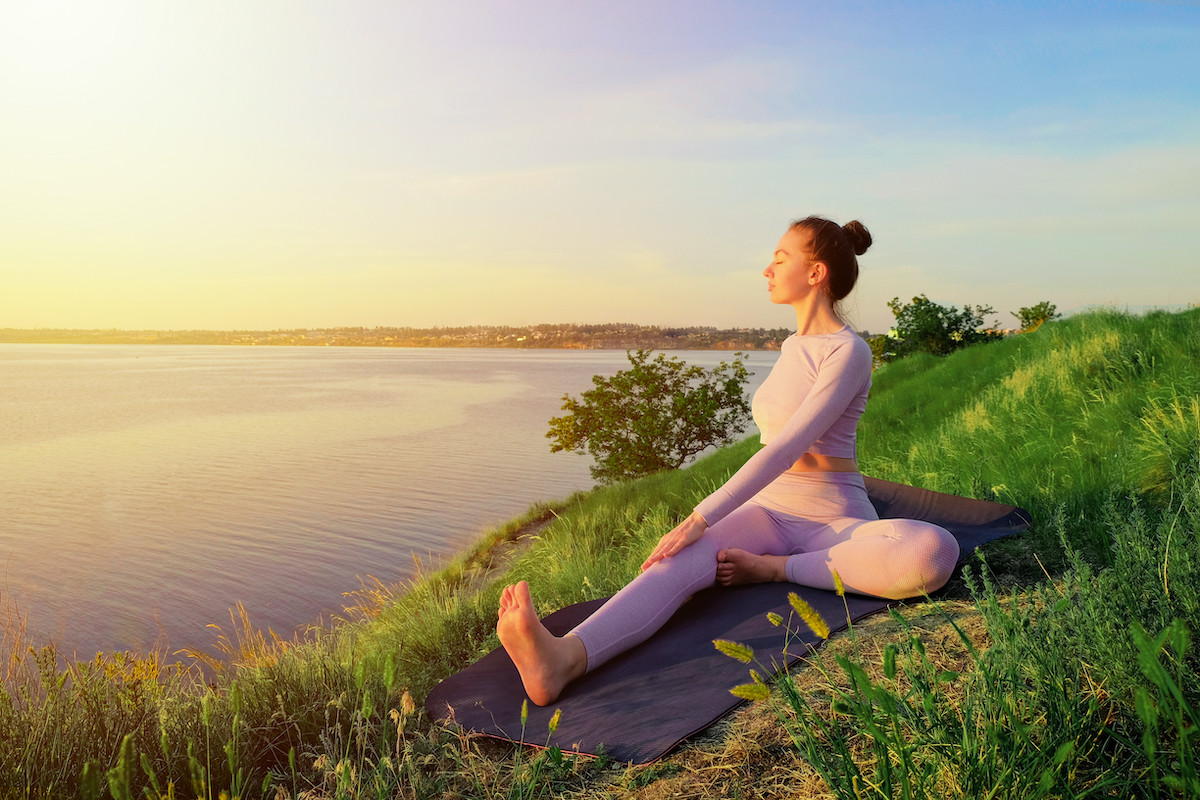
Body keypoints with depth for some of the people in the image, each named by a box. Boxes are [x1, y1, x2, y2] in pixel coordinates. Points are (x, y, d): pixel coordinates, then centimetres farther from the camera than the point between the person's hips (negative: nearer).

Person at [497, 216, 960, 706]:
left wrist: (700, 519, -28)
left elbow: (785, 448, -23)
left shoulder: (849, 351, -11)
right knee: (684, 563, -27)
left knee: (935, 553, -35)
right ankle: (566, 658, -52)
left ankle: (774, 568, -26)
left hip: (835, 521, -4)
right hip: (766, 509, 5)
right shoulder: (793, 346, 13)